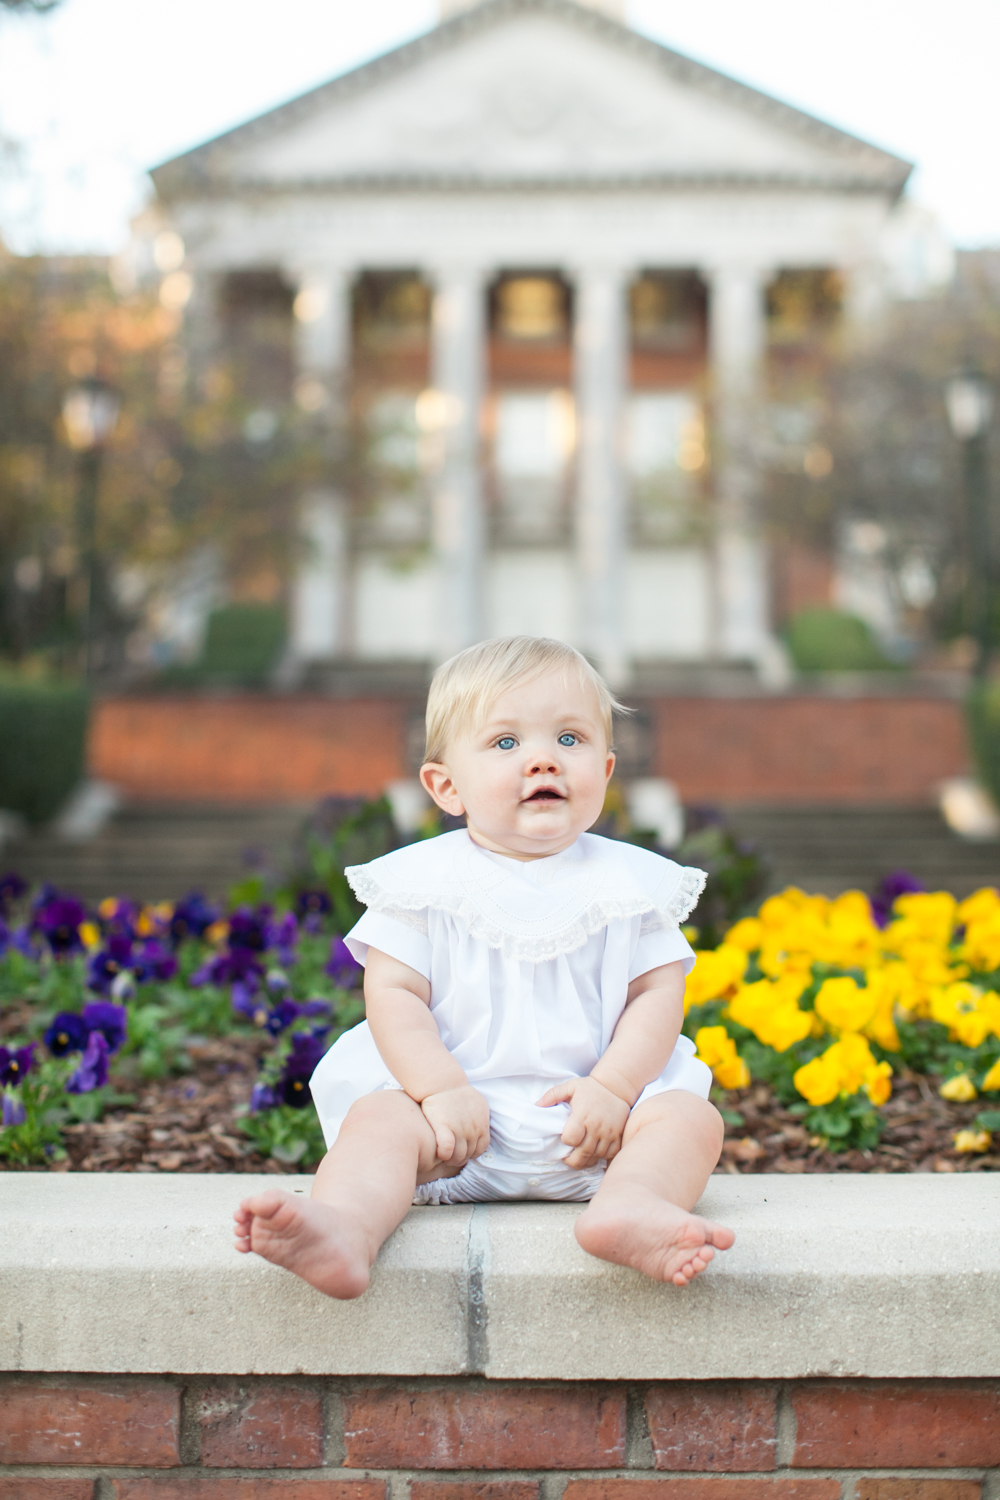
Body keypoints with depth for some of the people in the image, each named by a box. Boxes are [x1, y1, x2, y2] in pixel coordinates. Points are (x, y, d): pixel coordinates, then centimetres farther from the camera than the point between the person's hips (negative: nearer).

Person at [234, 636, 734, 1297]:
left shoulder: (631, 881, 5)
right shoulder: (425, 880, 1)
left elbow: (658, 994, 1)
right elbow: (393, 994, -4)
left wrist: (612, 1087, -15)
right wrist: (441, 1090, -19)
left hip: (585, 1119, 2)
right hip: (458, 1111, -1)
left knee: (692, 1116, -21)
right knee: (376, 1118, -26)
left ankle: (629, 1207, -49)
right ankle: (344, 1226, -52)